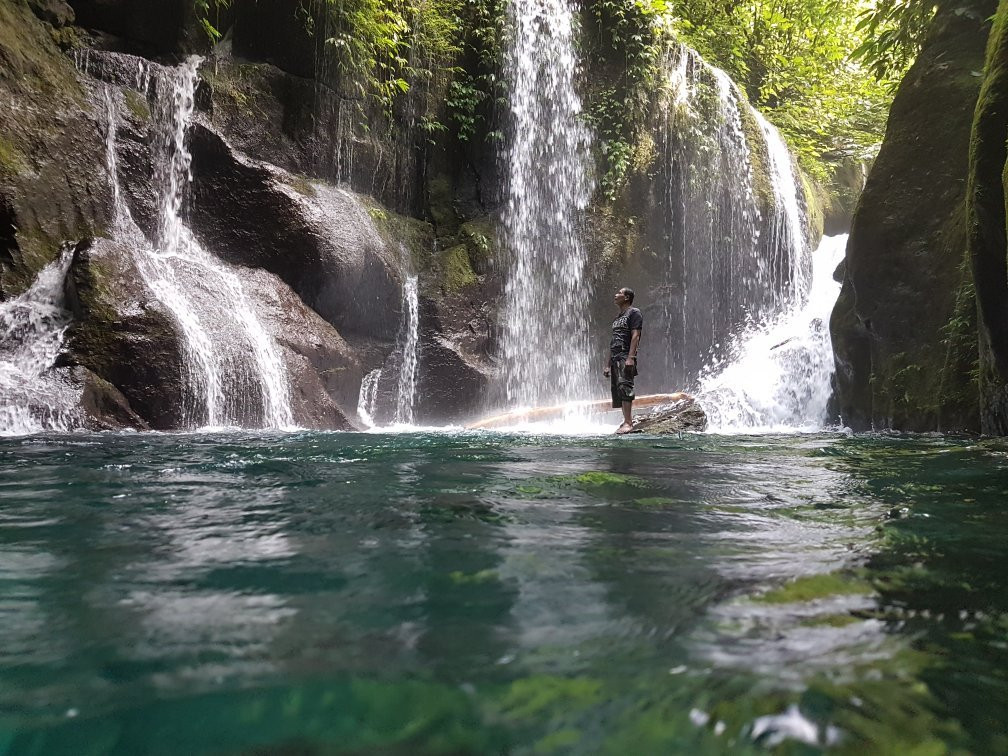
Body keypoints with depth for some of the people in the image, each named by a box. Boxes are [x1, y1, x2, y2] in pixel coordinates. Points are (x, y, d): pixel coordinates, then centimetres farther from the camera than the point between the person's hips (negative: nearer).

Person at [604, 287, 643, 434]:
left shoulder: (634, 313, 0)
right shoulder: (617, 318, 26)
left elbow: (635, 336, -11)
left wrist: (630, 357, -22)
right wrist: (607, 365, 18)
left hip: (626, 356, -9)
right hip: (615, 357, 9)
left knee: (624, 386, -19)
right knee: (617, 389, 4)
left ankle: (628, 423, -24)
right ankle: (627, 421, 9)